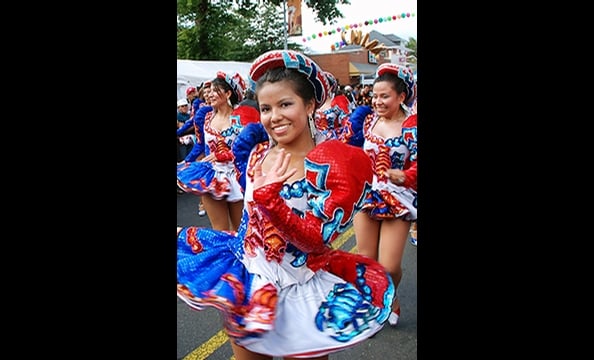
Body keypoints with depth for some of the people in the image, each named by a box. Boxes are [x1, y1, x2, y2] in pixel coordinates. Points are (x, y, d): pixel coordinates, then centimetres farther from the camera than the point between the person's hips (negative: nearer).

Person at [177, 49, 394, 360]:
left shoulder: (333, 164, -17)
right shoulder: (257, 152, 0)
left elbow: (316, 240, -23)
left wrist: (268, 195, -30)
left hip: (302, 296, -5)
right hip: (247, 283, 5)